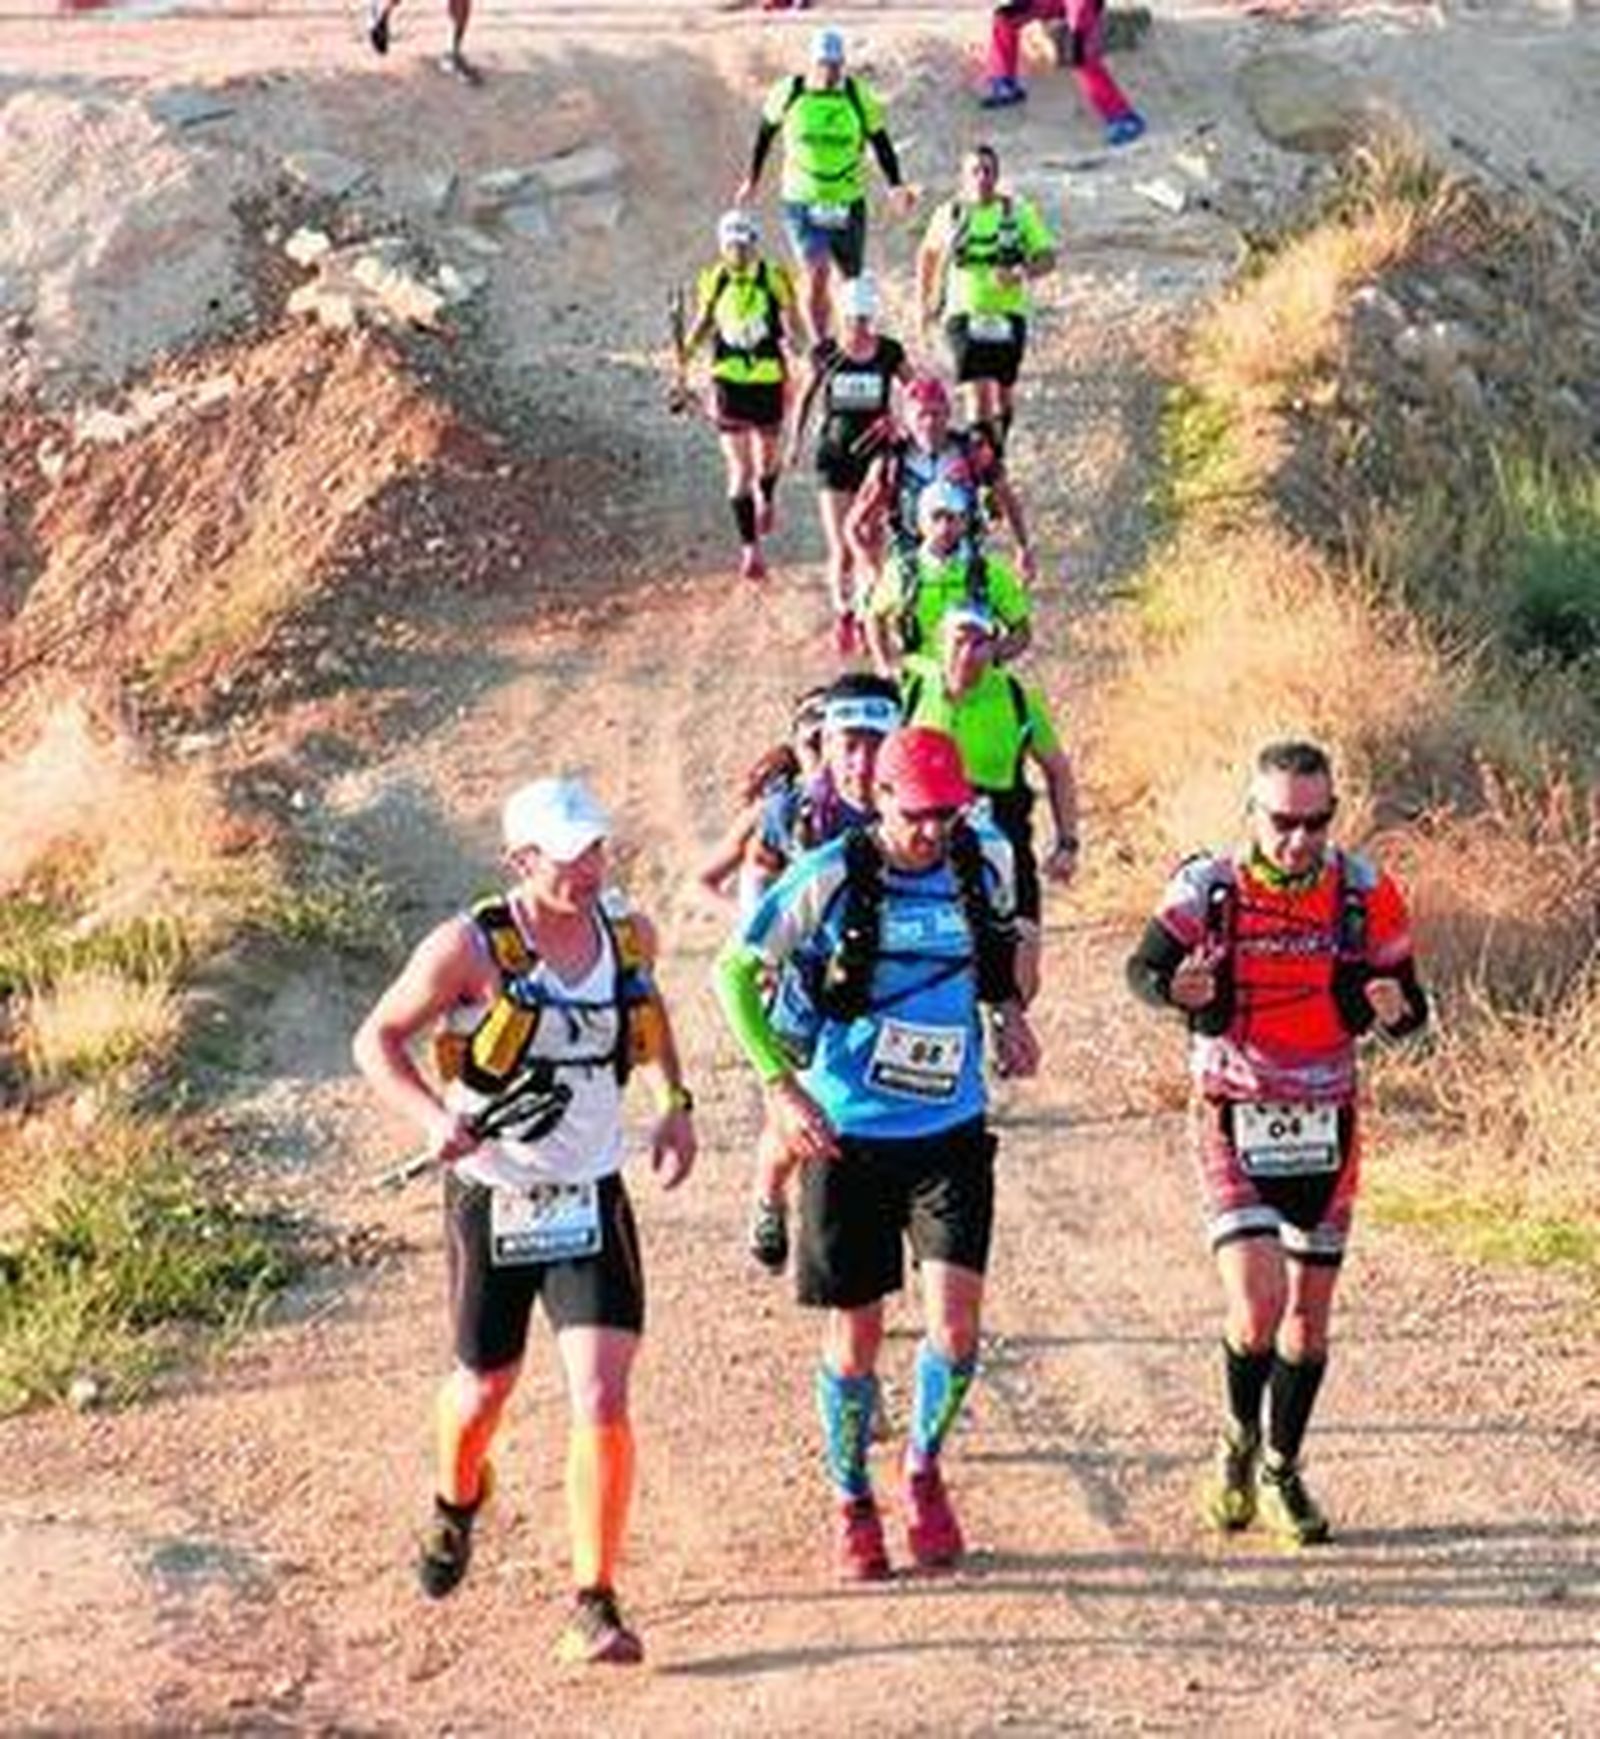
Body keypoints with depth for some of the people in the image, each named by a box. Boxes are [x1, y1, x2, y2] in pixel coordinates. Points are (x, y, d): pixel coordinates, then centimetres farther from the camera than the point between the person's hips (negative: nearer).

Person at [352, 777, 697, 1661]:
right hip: (492, 1196, -2)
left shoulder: (628, 932, -2)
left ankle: (594, 1606, -4)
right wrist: (432, 1118, -25)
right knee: (485, 1388, 16)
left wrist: (675, 1102, 10)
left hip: (593, 1198, 2)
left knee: (602, 1403, -12)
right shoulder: (471, 947, -16)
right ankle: (456, 1503, 52)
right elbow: (377, 1040, -8)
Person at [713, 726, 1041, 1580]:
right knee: (853, 1337, 5)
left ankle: (924, 1468, 17)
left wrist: (1008, 1012, 6)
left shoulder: (983, 863, 0)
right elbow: (736, 970, -4)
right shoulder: (831, 877, -11)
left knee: (955, 1321, -10)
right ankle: (851, 1502, 25)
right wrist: (779, 1084, -13)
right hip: (847, 1135, -2)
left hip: (951, 1132, 2)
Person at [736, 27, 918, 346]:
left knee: (852, 279, 13)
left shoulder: (860, 97, -8)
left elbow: (880, 141, 3)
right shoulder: (788, 93, -7)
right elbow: (766, 131, 9)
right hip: (802, 203, -1)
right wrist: (752, 179, 17)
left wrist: (895, 186, -7)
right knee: (816, 274, -17)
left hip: (849, 204, 1)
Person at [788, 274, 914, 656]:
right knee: (842, 552, -7)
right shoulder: (826, 354, -5)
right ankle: (843, 614, 19)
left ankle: (866, 615, 27)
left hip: (875, 455, 1)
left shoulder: (889, 352, -5)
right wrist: (796, 438, 5)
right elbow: (806, 397, 10)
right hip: (835, 456, -1)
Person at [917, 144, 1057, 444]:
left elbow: (1047, 258, -3)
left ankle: (998, 452, 35)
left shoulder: (1018, 211, -3)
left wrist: (1021, 273, -23)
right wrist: (924, 302, 17)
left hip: (1008, 314, 1)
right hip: (964, 313, -1)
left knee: (1004, 389, 12)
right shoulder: (949, 213, 2)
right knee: (978, 390, -14)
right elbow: (928, 254, 19)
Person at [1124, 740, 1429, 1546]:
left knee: (1309, 1312, 10)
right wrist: (1176, 985, -24)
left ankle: (1281, 1473, 29)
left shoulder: (1364, 892, -6)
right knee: (1258, 1304, -16)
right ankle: (1239, 1443, 12)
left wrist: (1394, 1008, -22)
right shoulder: (1210, 887, -12)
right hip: (1234, 1123, -3)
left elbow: (1409, 1005, 3)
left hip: (1325, 1124, 3)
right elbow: (1143, 968, 0)